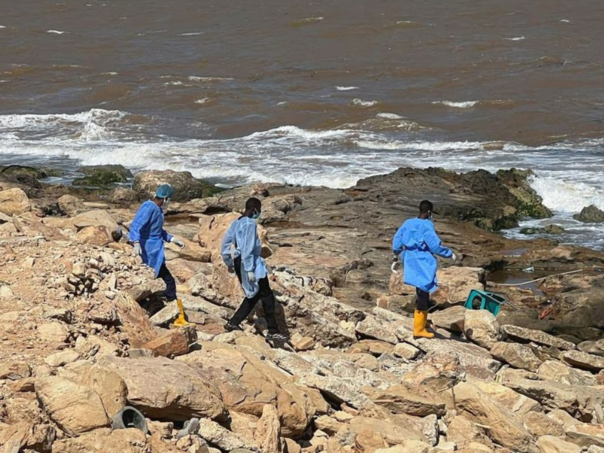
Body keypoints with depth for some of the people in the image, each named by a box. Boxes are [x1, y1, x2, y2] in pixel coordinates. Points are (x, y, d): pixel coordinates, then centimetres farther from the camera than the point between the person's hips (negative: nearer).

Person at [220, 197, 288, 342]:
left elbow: (225, 243, 15)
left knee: (253, 295, 18)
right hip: (251, 263, -9)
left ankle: (233, 323, 14)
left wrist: (229, 263, 22)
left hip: (239, 262, 9)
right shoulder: (250, 224, -16)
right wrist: (250, 270, -22)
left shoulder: (236, 223, 10)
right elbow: (248, 248, -22)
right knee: (267, 296, -1)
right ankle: (273, 331, 0)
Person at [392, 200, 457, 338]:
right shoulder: (427, 226, -16)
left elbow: (397, 239, 12)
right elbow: (435, 246, -17)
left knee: (421, 294, 21)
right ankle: (419, 329, -1)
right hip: (423, 265, -8)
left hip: (411, 262, 8)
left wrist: (397, 253, 31)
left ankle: (422, 321, 30)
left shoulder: (408, 223, 4)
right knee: (423, 296, -2)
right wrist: (450, 254, -3)